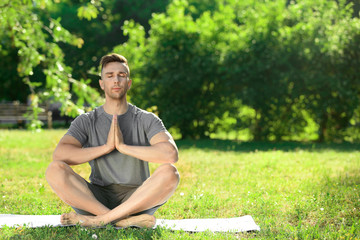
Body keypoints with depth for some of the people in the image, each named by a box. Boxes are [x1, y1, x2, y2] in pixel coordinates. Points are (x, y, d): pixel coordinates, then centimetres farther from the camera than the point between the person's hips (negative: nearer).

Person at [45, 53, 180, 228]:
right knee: (55, 169, -25)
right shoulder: (86, 121, 6)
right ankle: (126, 219, -32)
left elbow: (171, 154, -16)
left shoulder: (146, 120, 3)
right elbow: (59, 155, -11)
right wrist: (106, 147, -17)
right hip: (97, 197, 1)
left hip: (137, 199, -1)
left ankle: (99, 219, -31)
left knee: (169, 173, -30)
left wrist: (124, 146, -18)